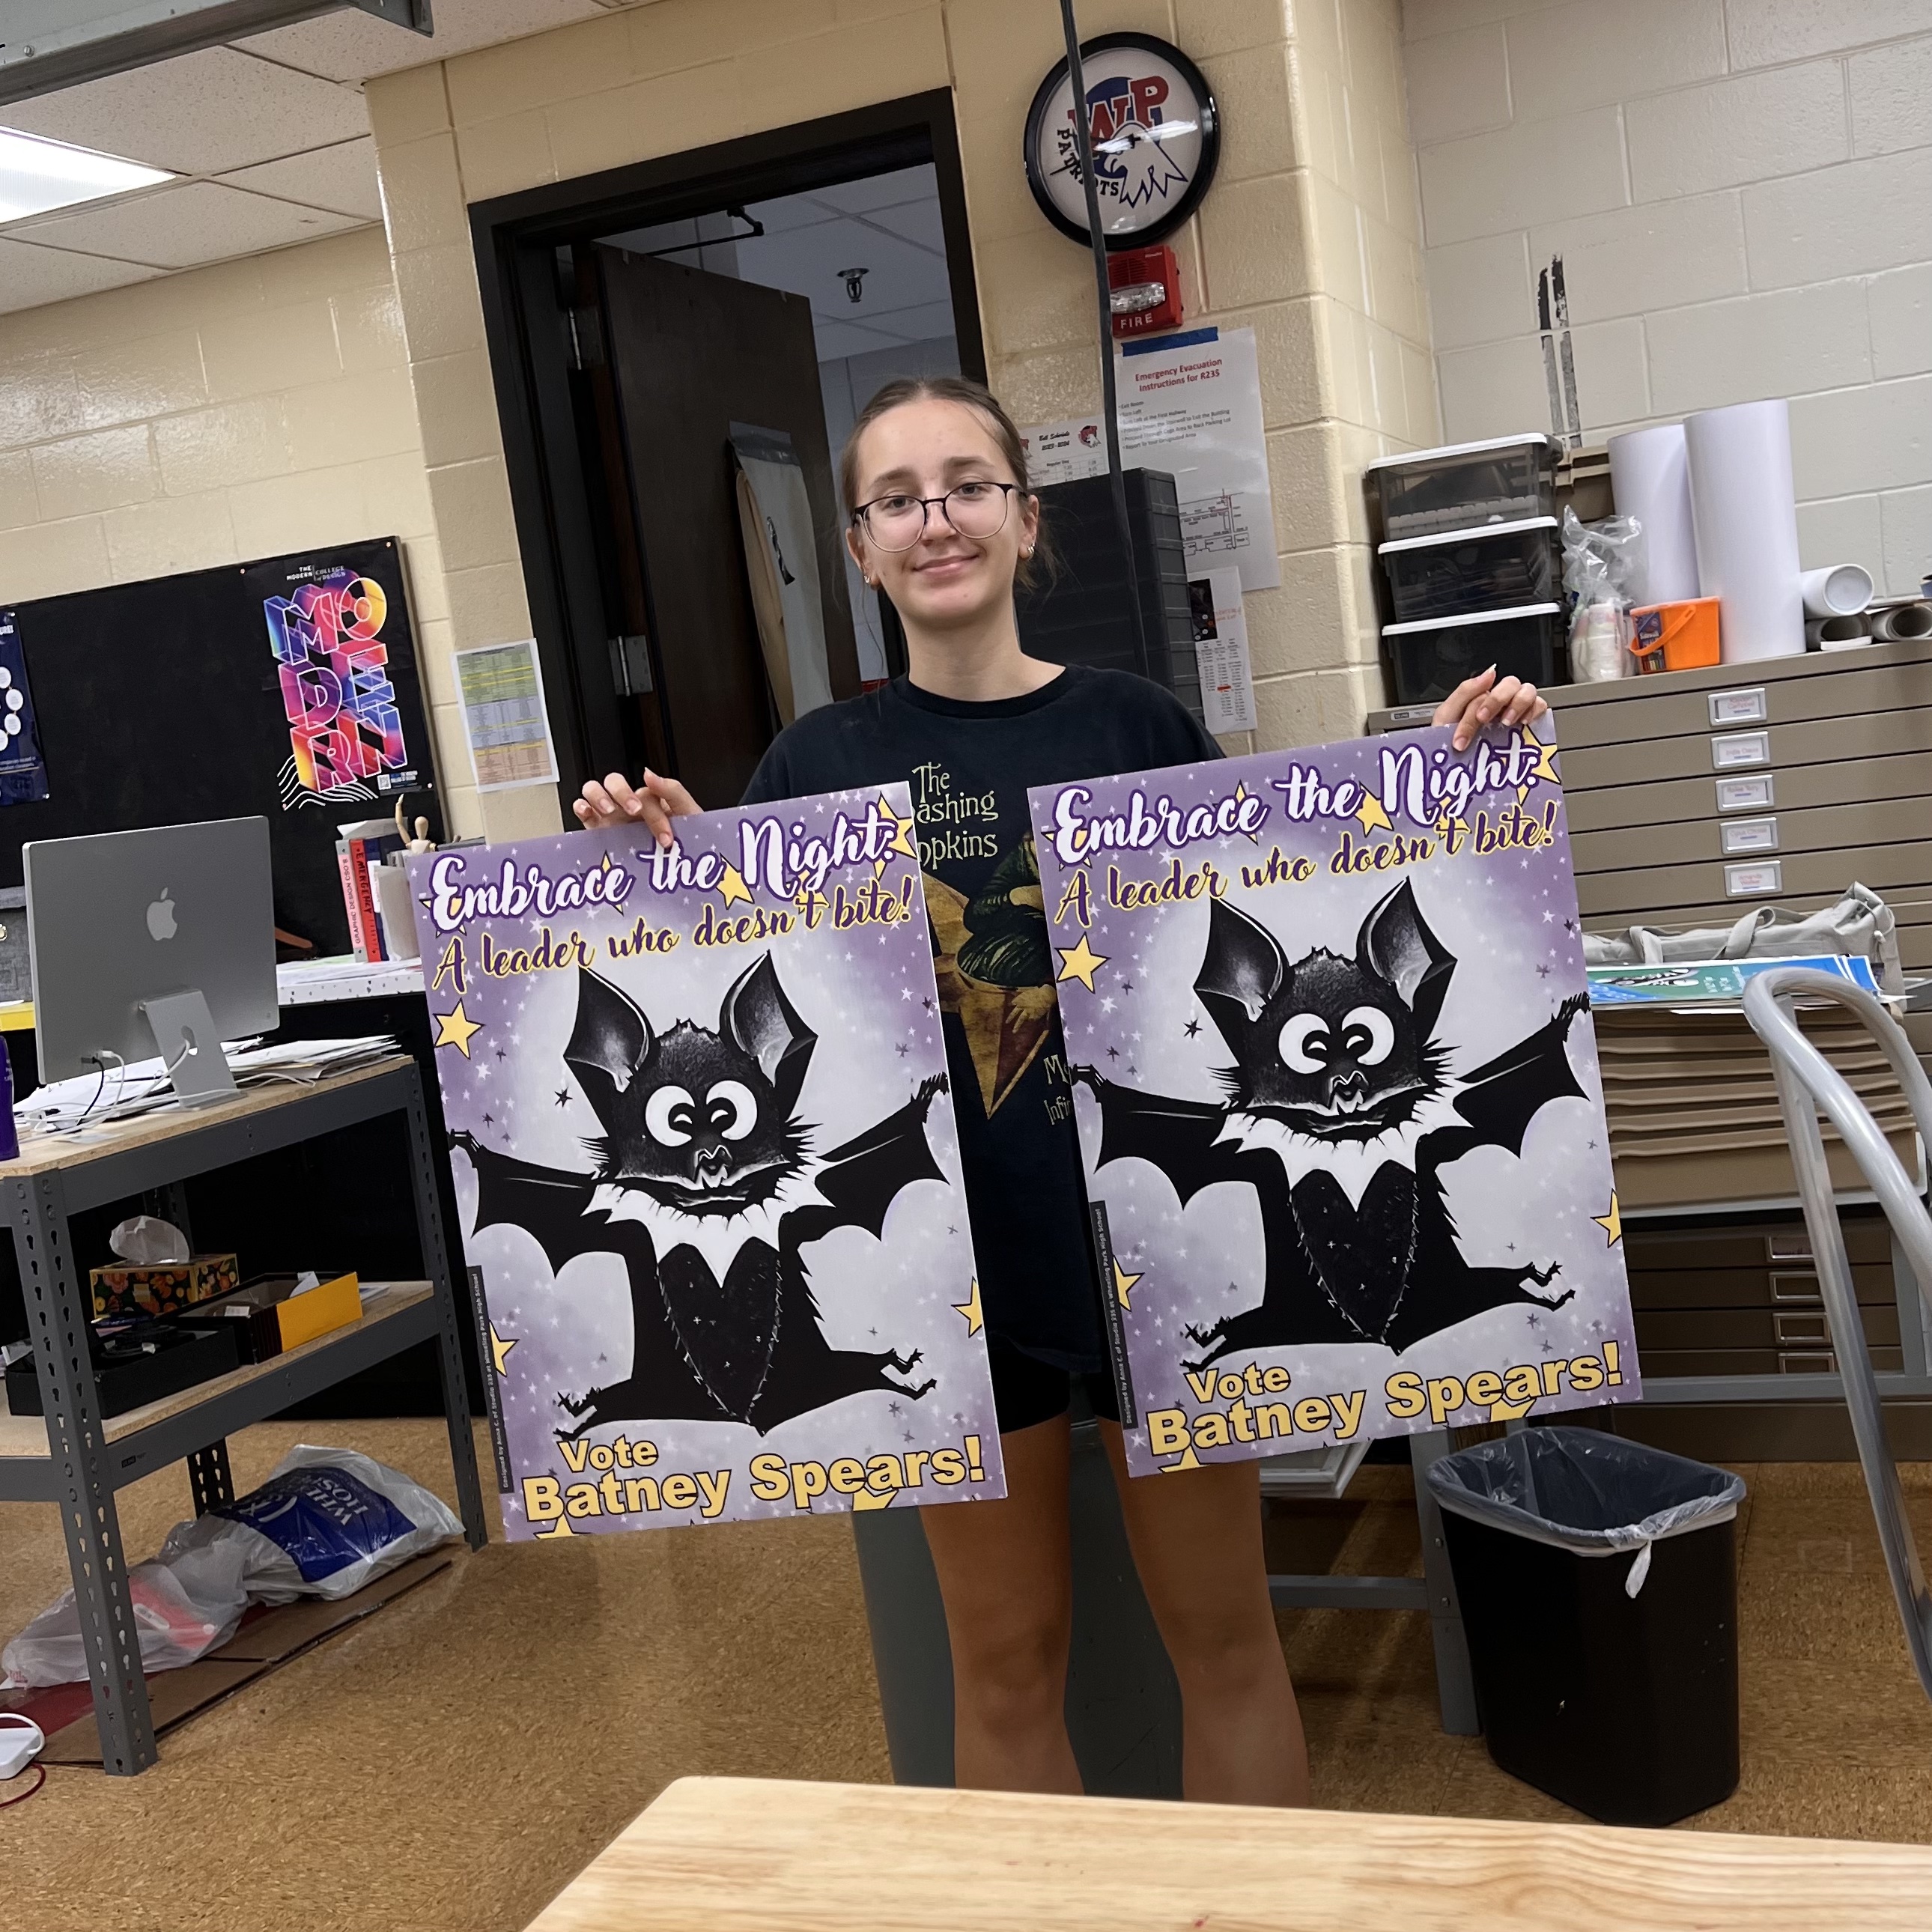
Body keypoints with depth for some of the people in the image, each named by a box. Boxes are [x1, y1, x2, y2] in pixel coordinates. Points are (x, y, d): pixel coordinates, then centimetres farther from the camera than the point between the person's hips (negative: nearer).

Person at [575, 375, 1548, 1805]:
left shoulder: (1137, 727, 0)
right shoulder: (821, 765, -1)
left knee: (1222, 1632, 14)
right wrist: (669, 870, -15)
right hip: (950, 1252, 0)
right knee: (1005, 1658, 14)